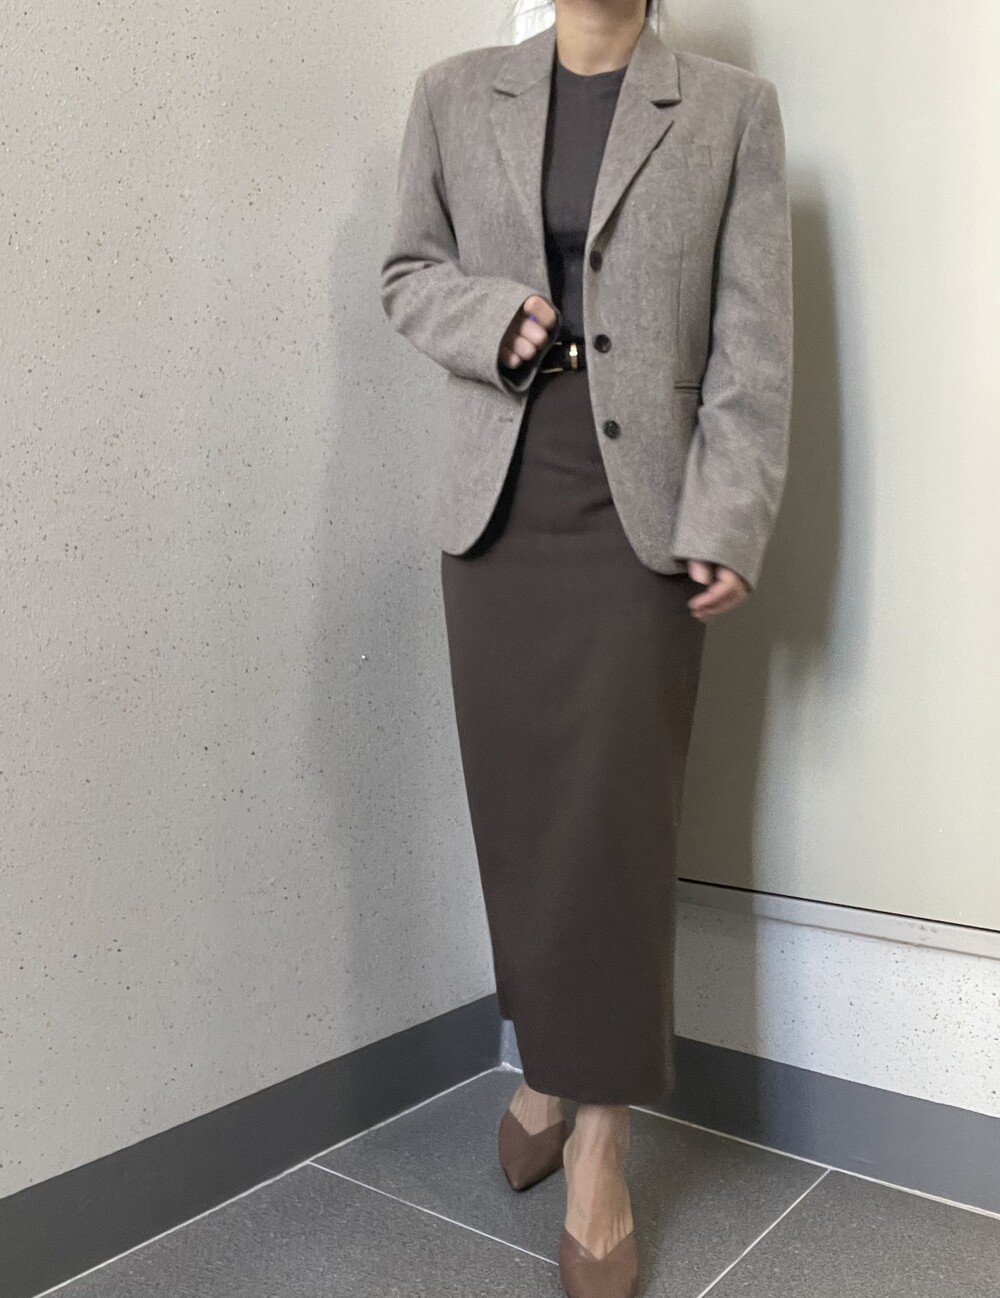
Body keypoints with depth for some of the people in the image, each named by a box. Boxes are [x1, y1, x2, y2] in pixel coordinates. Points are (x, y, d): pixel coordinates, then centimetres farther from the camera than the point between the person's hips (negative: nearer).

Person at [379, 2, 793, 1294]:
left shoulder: (733, 108, 4)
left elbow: (752, 334, -1)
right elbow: (408, 271, 14)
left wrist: (728, 524, -9)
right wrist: (490, 315, -9)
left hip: (639, 511, -2)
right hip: (495, 507, 2)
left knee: (613, 819, -2)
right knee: (517, 805, 9)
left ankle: (599, 1147, 10)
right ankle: (547, 1060, 31)